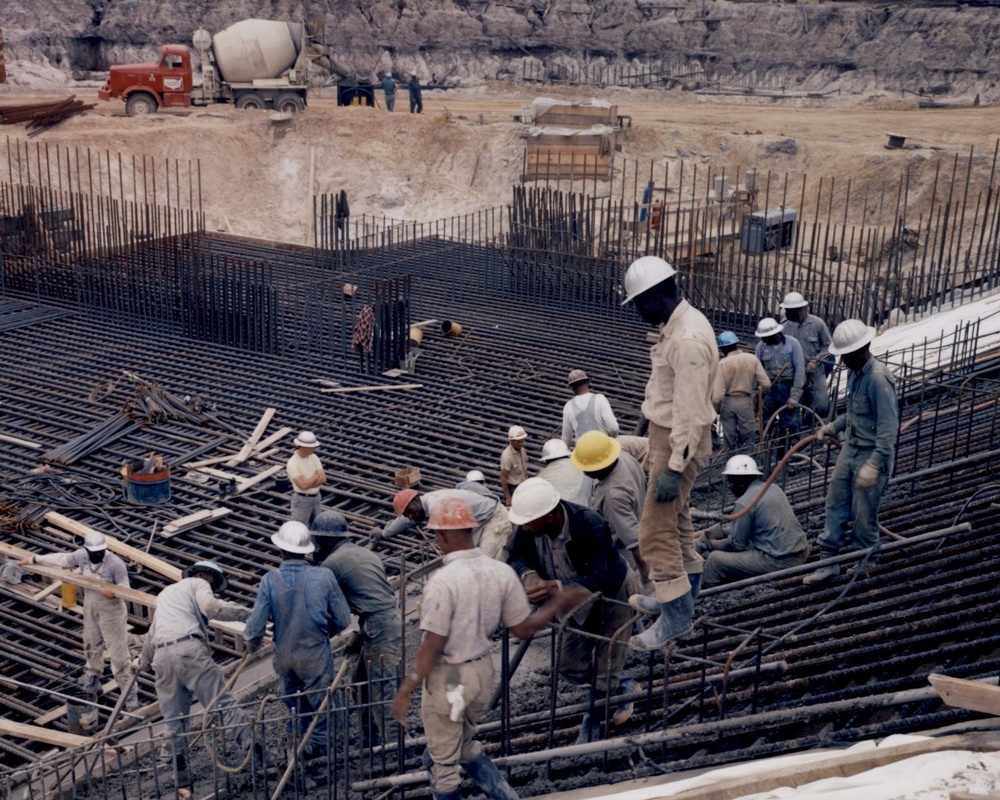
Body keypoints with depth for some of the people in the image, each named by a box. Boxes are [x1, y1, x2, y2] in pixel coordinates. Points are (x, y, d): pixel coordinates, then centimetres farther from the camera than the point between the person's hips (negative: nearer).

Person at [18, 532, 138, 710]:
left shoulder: (116, 564, -26)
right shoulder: (82, 556, -9)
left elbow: (125, 587, -20)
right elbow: (62, 559, 9)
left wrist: (113, 590, -43)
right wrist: (34, 559, 17)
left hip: (112, 613, -6)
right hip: (91, 611, 6)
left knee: (118, 654, -4)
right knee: (92, 648, 23)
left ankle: (129, 694, 3)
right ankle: (91, 683, 44)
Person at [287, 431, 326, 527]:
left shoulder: (313, 457, -1)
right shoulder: (292, 463, -21)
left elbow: (323, 479, -7)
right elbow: (302, 486, -28)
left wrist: (307, 483, -19)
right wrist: (316, 476, -13)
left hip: (316, 498, 7)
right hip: (301, 500, -7)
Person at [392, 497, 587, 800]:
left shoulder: (442, 581, -24)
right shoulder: (502, 572, -7)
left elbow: (432, 647, -22)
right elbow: (523, 628, 0)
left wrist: (405, 690, -13)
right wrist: (556, 605, 14)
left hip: (448, 678, -6)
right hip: (484, 672, 7)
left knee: (443, 759, 12)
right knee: (463, 743, 29)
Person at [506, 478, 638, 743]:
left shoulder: (591, 527, -40)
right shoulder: (529, 525, -25)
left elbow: (598, 579, -44)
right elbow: (516, 557, -17)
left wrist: (557, 587, -58)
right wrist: (528, 574, -41)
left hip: (611, 596, -6)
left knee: (604, 672, 1)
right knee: (570, 667, 13)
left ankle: (593, 722, 26)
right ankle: (622, 689, 38)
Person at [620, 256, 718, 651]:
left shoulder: (688, 340, -26)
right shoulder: (679, 324, 7)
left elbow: (690, 411, -27)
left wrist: (674, 467, -26)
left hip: (679, 443, -11)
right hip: (668, 434, 11)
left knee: (656, 529, -5)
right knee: (676, 518, 22)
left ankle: (676, 613, 4)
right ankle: (682, 591, 38)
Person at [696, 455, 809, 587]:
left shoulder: (744, 503, -13)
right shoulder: (773, 488, 11)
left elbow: (736, 544, -5)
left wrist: (709, 544, 9)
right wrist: (720, 529, 21)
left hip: (779, 561, -9)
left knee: (715, 560, -1)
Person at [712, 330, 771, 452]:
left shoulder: (721, 364, -15)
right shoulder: (752, 359, -9)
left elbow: (717, 394, -18)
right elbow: (766, 384, -9)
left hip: (727, 402, -1)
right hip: (745, 401, 1)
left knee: (730, 439, 13)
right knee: (748, 439, 14)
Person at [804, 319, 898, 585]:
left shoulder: (878, 378, -24)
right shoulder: (855, 372, 5)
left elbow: (888, 426, -27)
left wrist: (874, 465, -31)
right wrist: (833, 426, 15)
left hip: (872, 454, -9)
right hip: (850, 448, 9)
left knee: (863, 515, 2)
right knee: (835, 504, 11)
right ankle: (829, 561, 20)